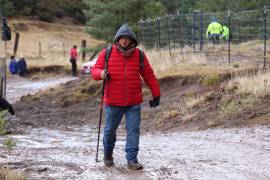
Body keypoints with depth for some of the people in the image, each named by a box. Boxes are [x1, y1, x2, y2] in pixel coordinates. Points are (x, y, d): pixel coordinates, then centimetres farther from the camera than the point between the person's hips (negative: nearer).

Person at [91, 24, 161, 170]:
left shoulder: (139, 55, 2)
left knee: (133, 130, -4)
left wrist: (156, 93, 9)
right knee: (110, 130, 11)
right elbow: (95, 70, 1)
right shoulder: (107, 53, -2)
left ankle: (132, 160, 0)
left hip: (134, 102, 1)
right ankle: (108, 155, 33)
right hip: (113, 102, -1)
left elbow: (148, 75, 9)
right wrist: (101, 73, -23)